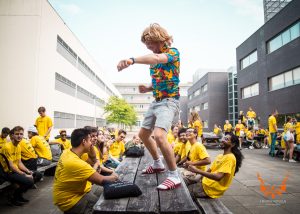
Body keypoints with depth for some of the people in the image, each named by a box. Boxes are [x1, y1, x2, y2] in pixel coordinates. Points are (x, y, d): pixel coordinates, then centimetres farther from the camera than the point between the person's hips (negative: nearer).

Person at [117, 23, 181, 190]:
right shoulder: (154, 57, 14)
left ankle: (174, 177, -13)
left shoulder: (173, 52, -9)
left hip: (169, 101, -9)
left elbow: (157, 59, -34)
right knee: (144, 134, 16)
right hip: (156, 101, 9)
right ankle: (158, 164, 35)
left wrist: (132, 60, -48)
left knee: (159, 135, -28)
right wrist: (148, 88, 2)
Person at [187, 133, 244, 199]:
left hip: (212, 188, -8)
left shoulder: (230, 158, -18)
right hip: (206, 182, 8)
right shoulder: (220, 156, 12)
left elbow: (218, 177, -29)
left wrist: (197, 170, -29)